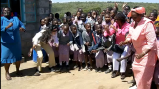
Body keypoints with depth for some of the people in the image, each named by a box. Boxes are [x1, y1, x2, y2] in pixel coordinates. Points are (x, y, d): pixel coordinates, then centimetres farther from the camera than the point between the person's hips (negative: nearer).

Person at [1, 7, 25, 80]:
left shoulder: (16, 18, 8)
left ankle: (17, 70, 31)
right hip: (6, 43, -3)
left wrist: (22, 28, -19)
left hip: (17, 42, 4)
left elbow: (22, 25, 3)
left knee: (18, 57, 11)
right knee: (7, 58, 1)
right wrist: (7, 27, -34)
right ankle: (7, 72, 21)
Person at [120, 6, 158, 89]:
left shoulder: (147, 24, -26)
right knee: (136, 68, 19)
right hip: (139, 50, 9)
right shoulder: (133, 23, -1)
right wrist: (125, 41, -8)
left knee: (144, 74, -4)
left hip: (148, 51, -8)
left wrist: (143, 53, -35)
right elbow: (131, 36, 12)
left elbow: (152, 42, -28)